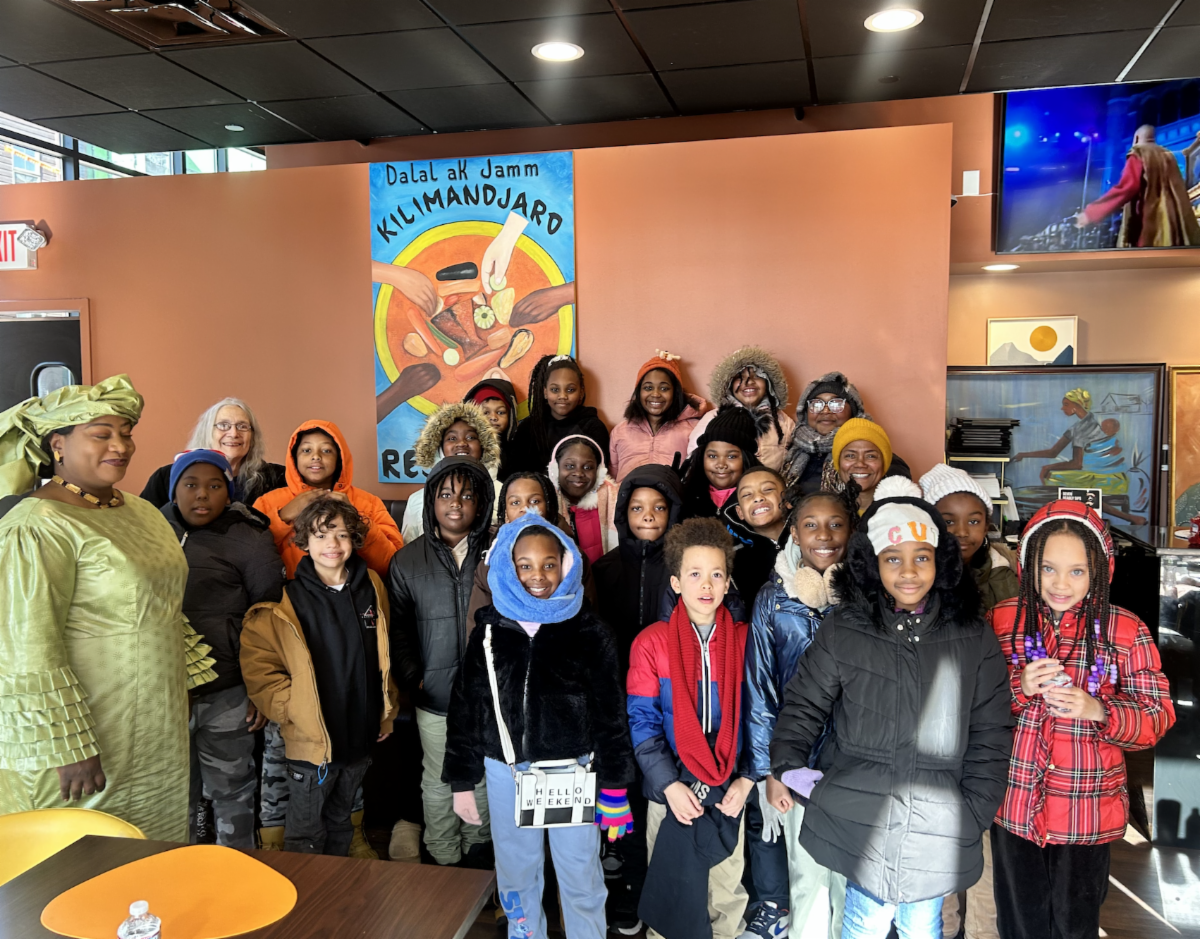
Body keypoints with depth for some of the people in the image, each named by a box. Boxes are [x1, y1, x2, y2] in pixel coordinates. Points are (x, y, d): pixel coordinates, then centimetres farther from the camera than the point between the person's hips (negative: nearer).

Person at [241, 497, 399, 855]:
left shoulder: (371, 587, 2)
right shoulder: (290, 598, -11)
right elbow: (258, 667, -13)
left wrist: (386, 712, 8)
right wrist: (293, 711, -17)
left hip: (360, 736, 4)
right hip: (311, 742, -4)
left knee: (341, 826, 22)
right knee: (306, 837, 9)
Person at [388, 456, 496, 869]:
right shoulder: (407, 561, 1)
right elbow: (399, 629, 1)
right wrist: (413, 677, -8)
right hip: (435, 696, 0)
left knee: (483, 778, 16)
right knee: (439, 783, 12)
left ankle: (477, 849, 37)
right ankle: (443, 859, 31)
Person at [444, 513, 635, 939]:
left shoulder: (589, 632, -7)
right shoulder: (490, 631, -2)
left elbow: (610, 713, -4)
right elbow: (465, 709, 5)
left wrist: (612, 787, -4)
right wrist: (462, 781, 5)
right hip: (506, 774, 2)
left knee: (581, 878, 11)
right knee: (516, 875, 17)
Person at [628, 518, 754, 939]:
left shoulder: (744, 641, -1)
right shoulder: (651, 643, -8)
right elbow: (642, 722, -7)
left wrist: (746, 779, -7)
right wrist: (668, 783, -14)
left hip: (728, 794, 2)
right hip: (671, 791, -2)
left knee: (728, 894, 13)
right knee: (669, 890, 12)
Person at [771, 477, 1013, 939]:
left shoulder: (975, 638, -1)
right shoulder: (842, 630, -3)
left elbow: (990, 733, 2)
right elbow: (804, 704, 6)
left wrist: (974, 814, -1)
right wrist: (789, 765, -3)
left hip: (937, 828, 1)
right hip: (858, 819, -1)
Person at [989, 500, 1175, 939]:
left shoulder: (1126, 631, -7)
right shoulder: (1003, 619, -4)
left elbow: (1158, 716, -7)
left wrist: (1097, 711, -24)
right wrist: (1019, 687, -19)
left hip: (1088, 812, -1)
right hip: (1014, 805, 1)